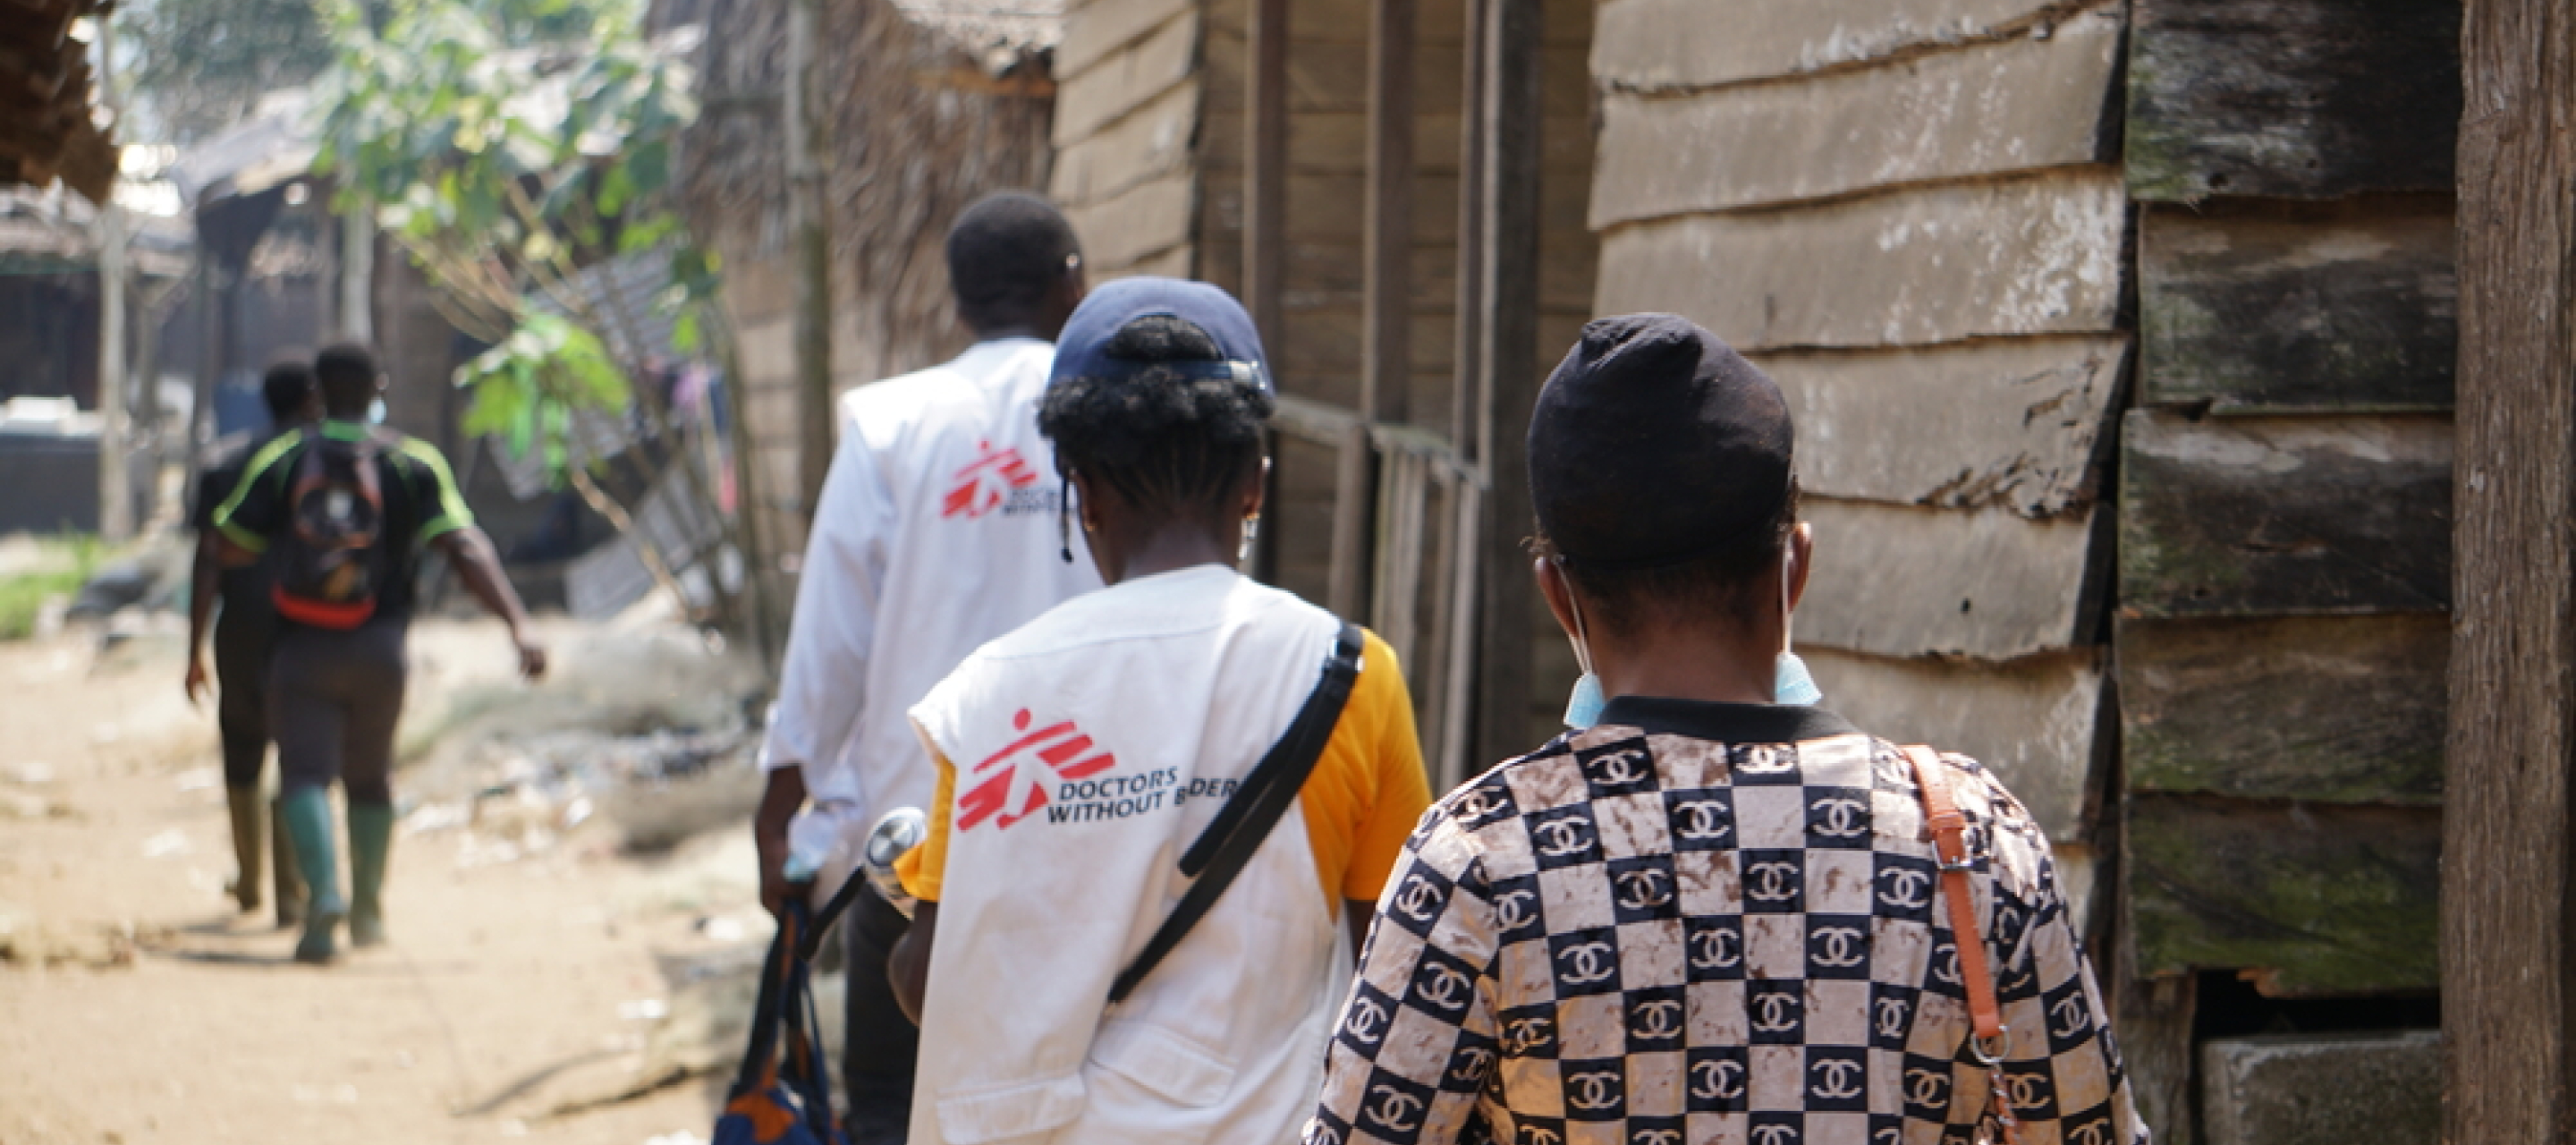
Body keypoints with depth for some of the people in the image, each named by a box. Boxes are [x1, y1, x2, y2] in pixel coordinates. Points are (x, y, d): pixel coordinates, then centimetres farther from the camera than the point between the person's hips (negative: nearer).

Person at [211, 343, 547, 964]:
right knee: (369, 779, 20)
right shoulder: (412, 462, 1)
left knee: (305, 775, -8)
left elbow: (228, 548, 3)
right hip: (379, 649, 2)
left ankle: (324, 894, -32)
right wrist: (518, 623, -18)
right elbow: (465, 549, -11)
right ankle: (367, 910, 29)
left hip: (299, 649, -2)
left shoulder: (281, 459, 3)